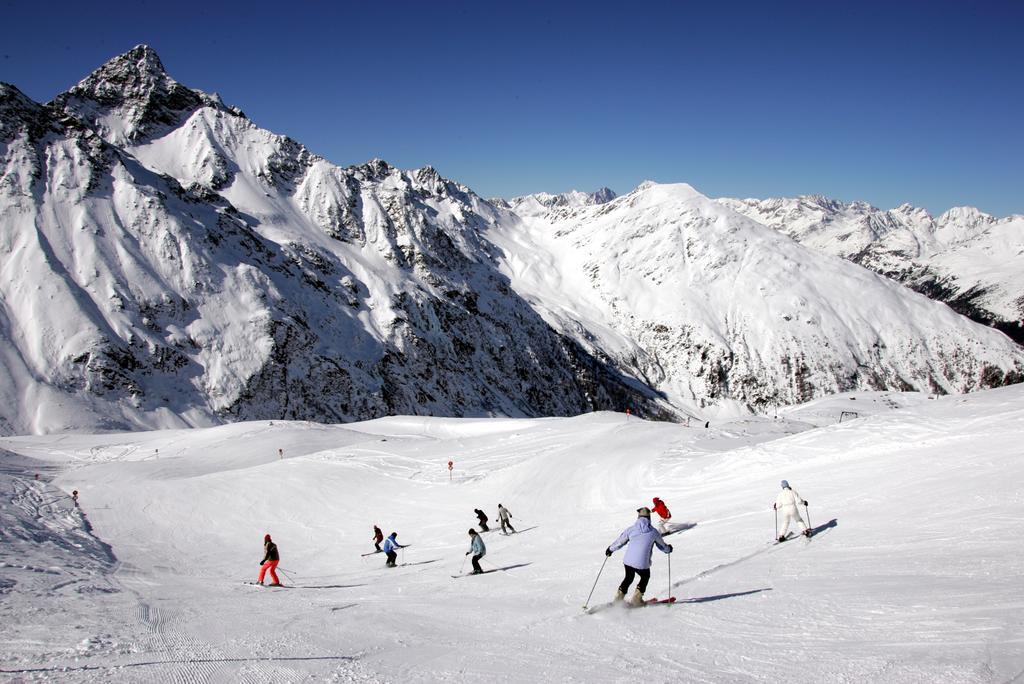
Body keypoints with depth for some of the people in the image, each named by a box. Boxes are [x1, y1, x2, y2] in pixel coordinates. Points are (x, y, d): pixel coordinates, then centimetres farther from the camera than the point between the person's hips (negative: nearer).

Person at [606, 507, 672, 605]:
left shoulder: (630, 529, 3)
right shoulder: (653, 532, 0)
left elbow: (619, 542, 12)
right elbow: (662, 546, 16)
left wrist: (610, 549, 30)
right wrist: (668, 549, 39)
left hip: (628, 561, 2)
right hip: (642, 564, -2)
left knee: (629, 578, 27)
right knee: (645, 577, 27)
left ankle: (618, 599, 23)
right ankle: (636, 598, 22)